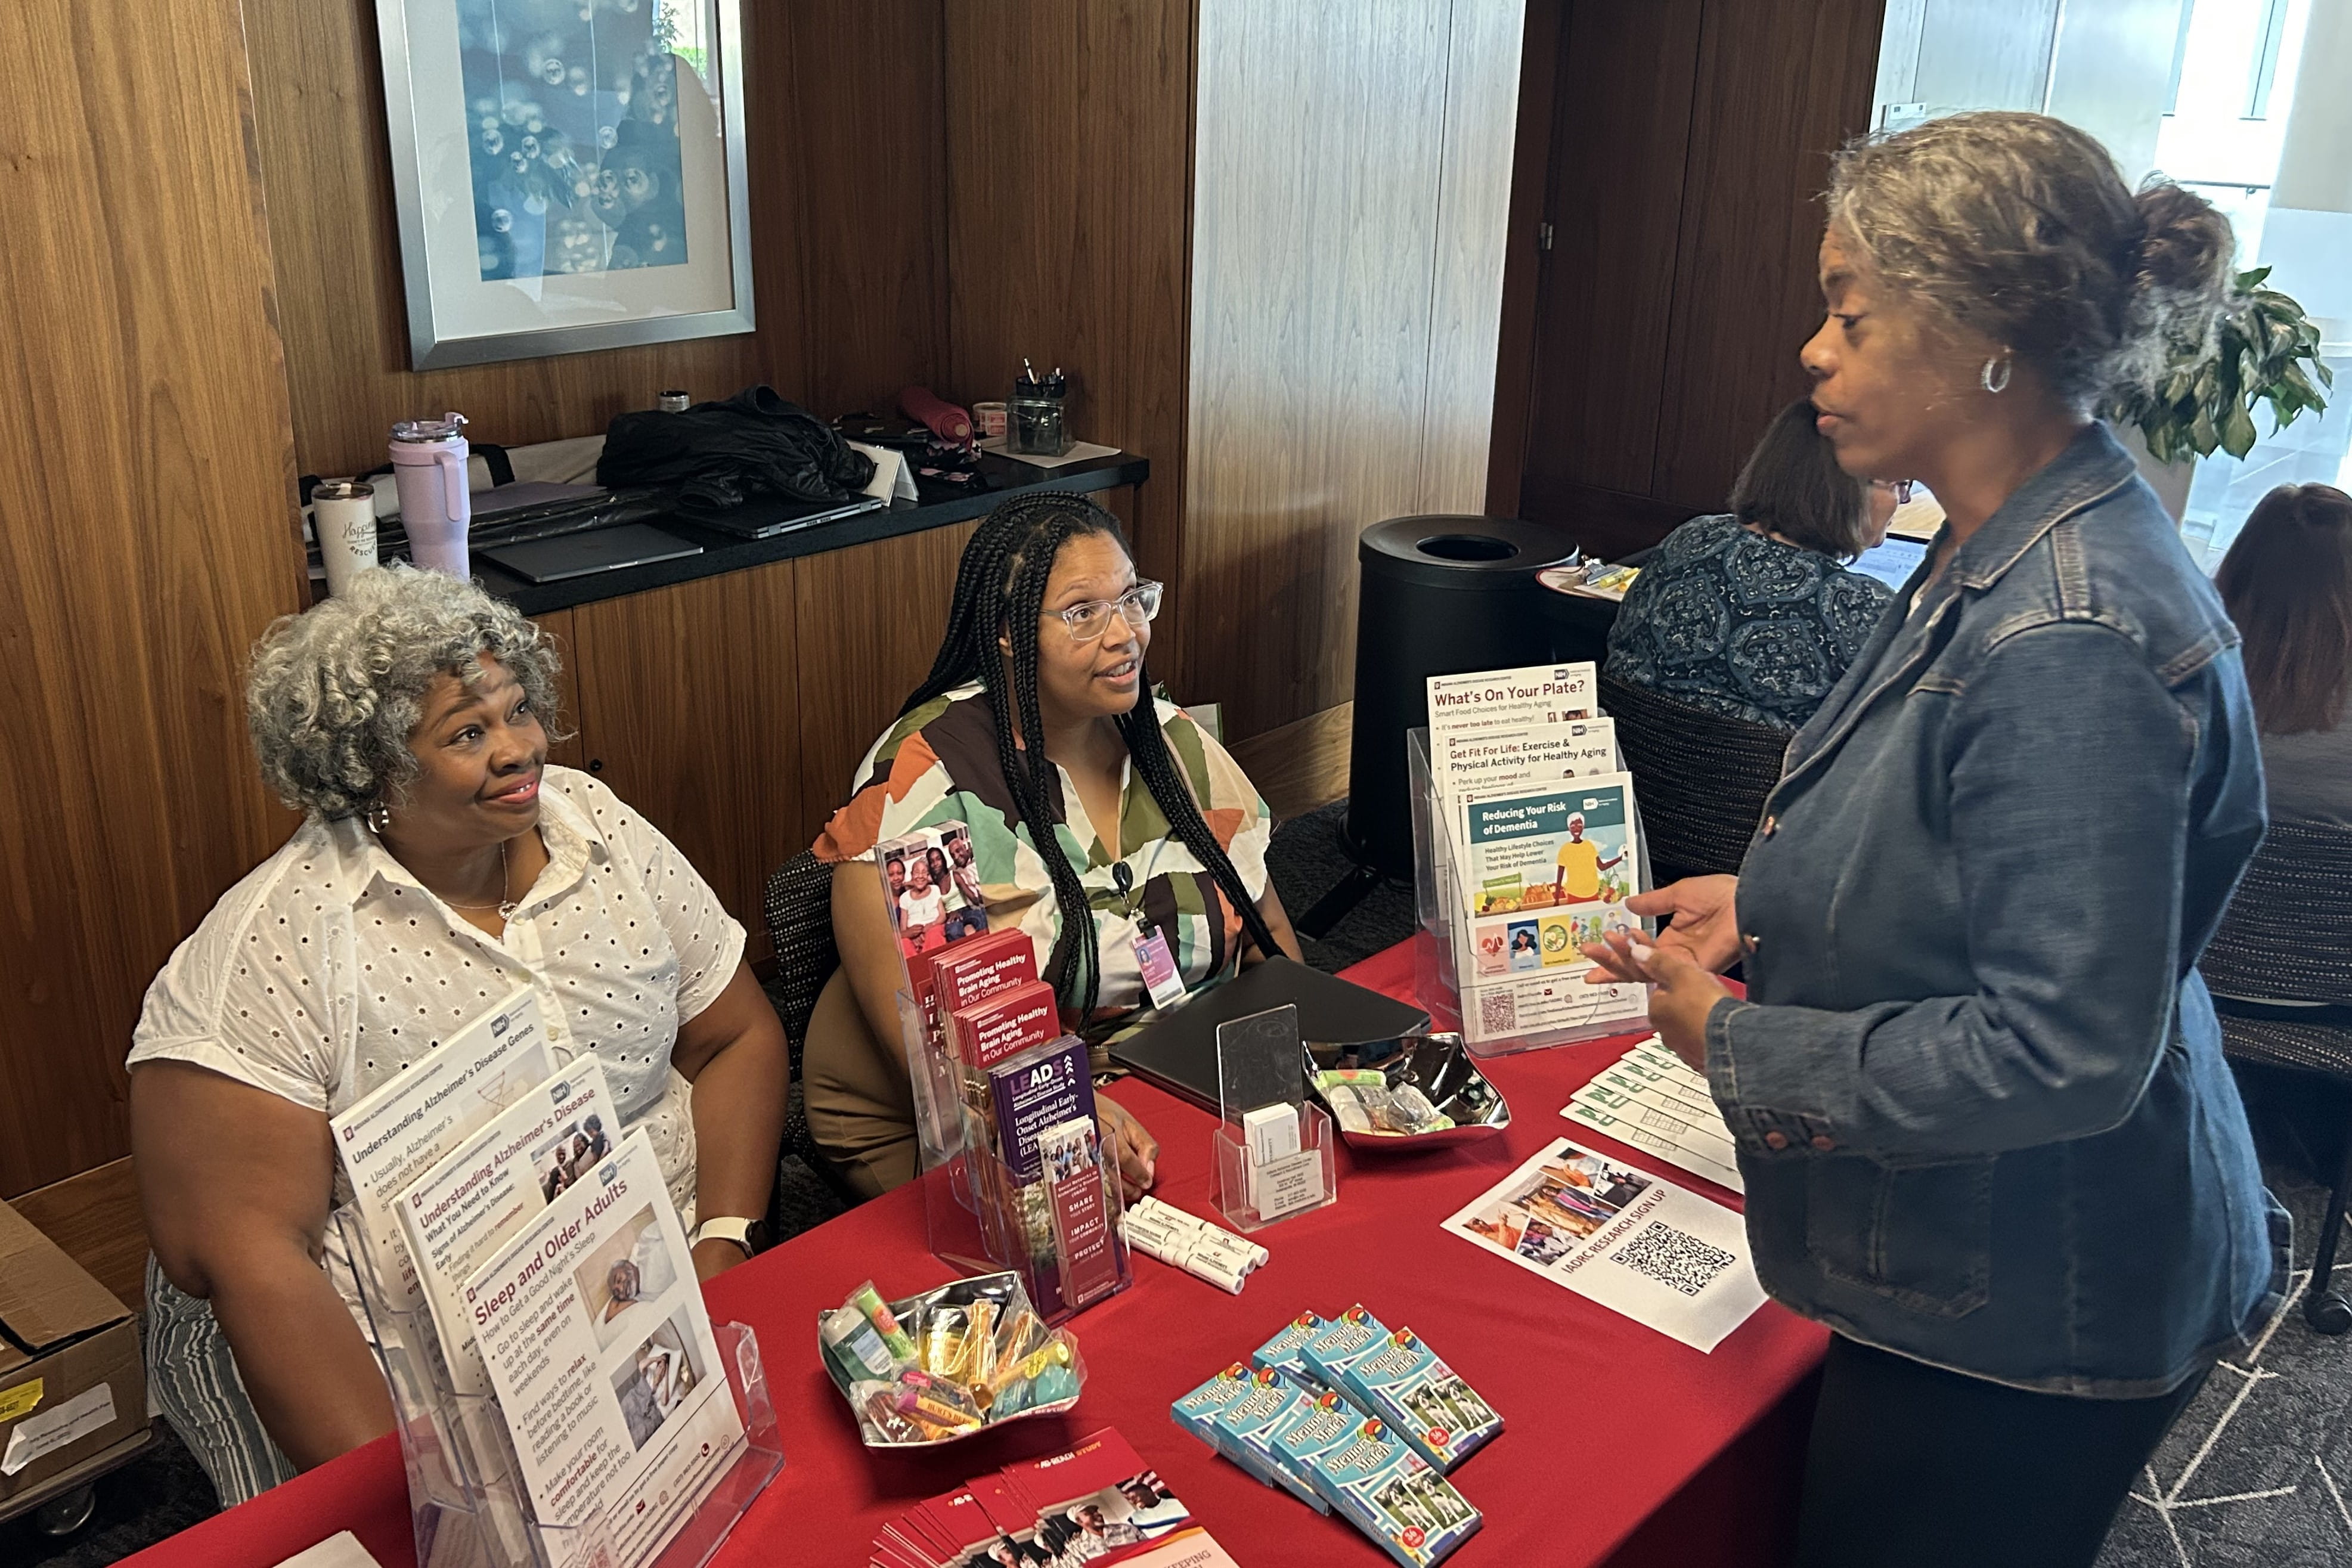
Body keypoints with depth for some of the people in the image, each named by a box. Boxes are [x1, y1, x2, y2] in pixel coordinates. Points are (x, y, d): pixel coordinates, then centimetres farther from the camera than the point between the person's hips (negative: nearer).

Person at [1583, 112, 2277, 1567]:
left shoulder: (2071, 650, -31)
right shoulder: (2006, 551, 2)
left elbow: (2063, 1053, -31)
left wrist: (1739, 1042, -21)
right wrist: (1763, 899, 4)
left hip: (2024, 1322, -9)